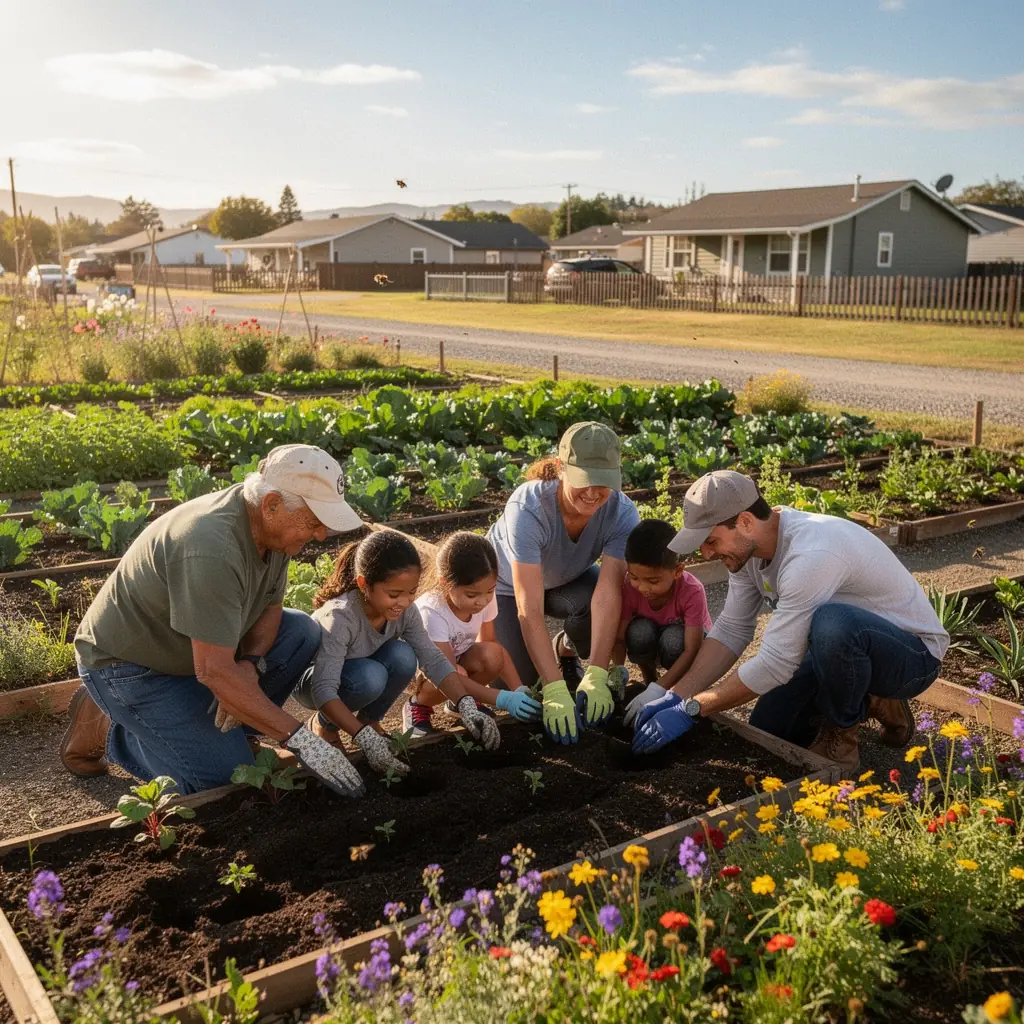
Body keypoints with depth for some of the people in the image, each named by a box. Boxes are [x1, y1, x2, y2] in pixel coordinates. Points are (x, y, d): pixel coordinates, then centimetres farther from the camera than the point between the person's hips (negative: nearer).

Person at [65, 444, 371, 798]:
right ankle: (106, 729, 3)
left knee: (302, 633, -8)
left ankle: (233, 727, 6)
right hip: (129, 666, -8)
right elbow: (213, 671, -35)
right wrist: (298, 737, -31)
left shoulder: (272, 525, -9)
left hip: (190, 648, 8)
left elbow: (270, 606, 5)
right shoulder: (212, 549, -35)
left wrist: (250, 664, -16)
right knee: (228, 775, -14)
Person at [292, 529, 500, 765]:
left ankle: (369, 719, 0)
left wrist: (467, 707, -34)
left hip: (363, 669, 5)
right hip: (312, 680, -5)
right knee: (370, 676, -36)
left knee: (403, 657, -27)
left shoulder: (405, 610, -20)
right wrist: (366, 739, -50)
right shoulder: (340, 617, -37)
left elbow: (433, 660, -20)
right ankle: (324, 724, -5)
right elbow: (324, 690, -41)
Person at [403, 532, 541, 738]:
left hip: (458, 656, 5)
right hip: (419, 664, -5)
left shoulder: (485, 598, -21)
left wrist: (519, 689, -24)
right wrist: (502, 699, -47)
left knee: (492, 656, -27)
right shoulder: (432, 612, -37)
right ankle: (418, 705, -5)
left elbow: (492, 644, -10)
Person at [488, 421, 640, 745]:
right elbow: (529, 610, -43)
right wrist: (554, 691, -48)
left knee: (590, 605, -32)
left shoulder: (622, 512, -30)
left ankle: (566, 650, 4)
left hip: (565, 581, 3)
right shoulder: (527, 508, -39)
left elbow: (608, 592, -37)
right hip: (506, 584, -2)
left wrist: (596, 677, -48)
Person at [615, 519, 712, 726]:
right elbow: (620, 638, -26)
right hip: (650, 639, 2)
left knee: (673, 639, -37)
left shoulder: (692, 591, -35)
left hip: (683, 637, -2)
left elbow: (691, 651, -36)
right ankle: (648, 677, -4)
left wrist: (657, 691, -46)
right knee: (639, 632, -34)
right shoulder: (629, 586, -28)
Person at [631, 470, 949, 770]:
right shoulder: (747, 545, -8)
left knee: (833, 623, -39)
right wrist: (675, 696, -14)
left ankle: (842, 732, -10)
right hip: (845, 646, 8)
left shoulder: (811, 555, -35)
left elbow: (775, 664, -33)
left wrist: (690, 709, -27)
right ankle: (864, 702, 20)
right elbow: (731, 631, -2)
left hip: (915, 652, -8)